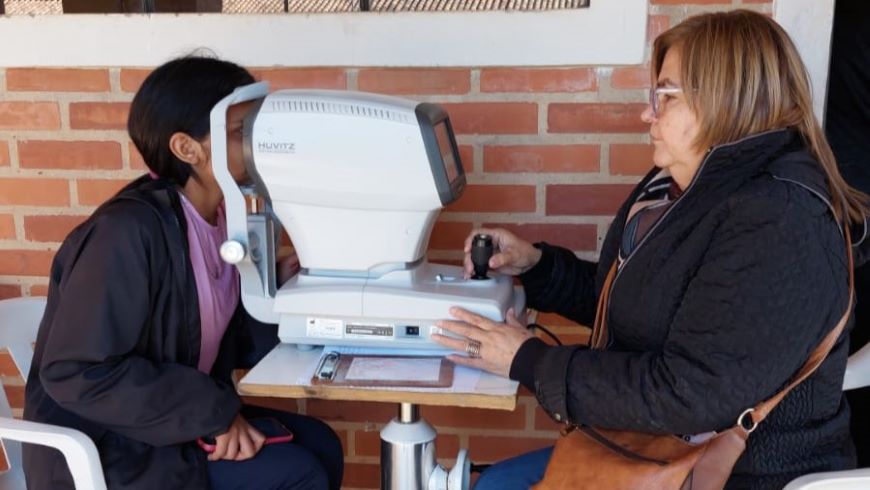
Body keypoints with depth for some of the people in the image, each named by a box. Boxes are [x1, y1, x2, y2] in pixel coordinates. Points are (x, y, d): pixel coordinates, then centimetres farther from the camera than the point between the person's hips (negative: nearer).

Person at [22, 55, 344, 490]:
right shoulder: (126, 232, -25)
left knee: (320, 446, 1)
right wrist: (211, 413, -25)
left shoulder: (218, 217, 1)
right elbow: (77, 371, -26)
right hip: (102, 446, -8)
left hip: (178, 418, 8)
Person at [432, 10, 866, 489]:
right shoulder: (678, 186, 3)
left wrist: (529, 362, -23)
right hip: (664, 449, 9)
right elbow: (628, 300, 15)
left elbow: (688, 396, -30)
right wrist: (534, 263, 0)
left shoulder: (776, 230, -27)